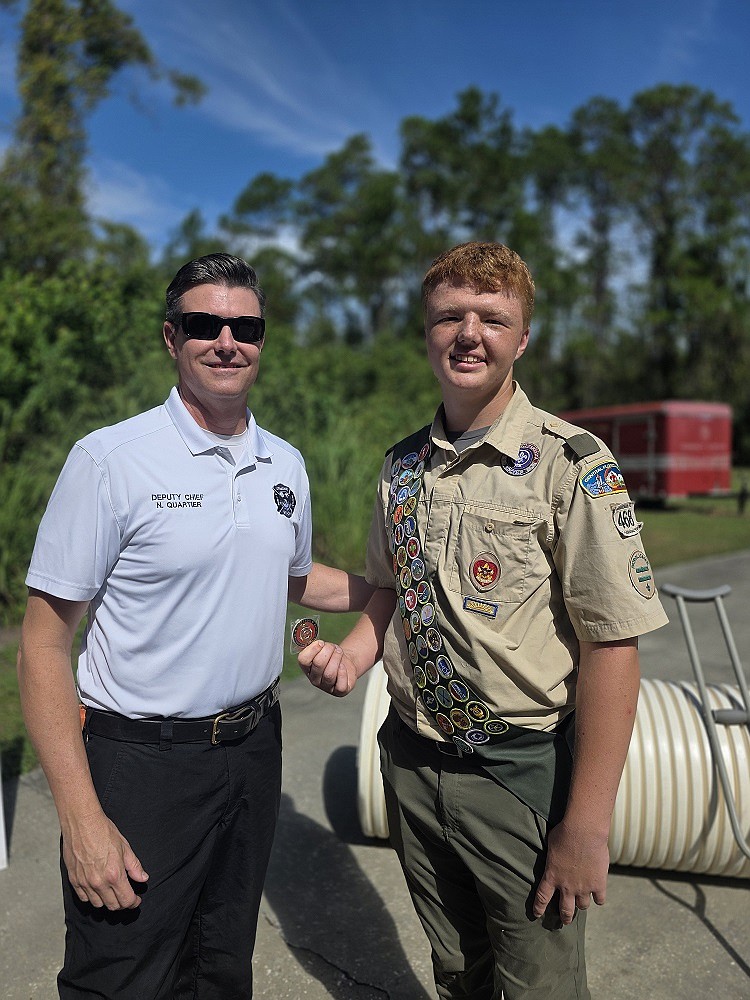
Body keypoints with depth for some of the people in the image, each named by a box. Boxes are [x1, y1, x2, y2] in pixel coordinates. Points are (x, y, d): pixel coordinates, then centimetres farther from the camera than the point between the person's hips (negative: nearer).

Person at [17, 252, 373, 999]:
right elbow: (44, 643, -13)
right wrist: (82, 818, -17)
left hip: (254, 748, 6)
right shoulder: (109, 460, -14)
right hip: (141, 762, -5)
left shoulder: (286, 464, 4)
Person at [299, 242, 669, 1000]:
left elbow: (611, 648, -18)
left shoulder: (573, 466, -16)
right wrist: (353, 654, -4)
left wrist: (586, 828, -17)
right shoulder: (402, 465, 2)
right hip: (412, 760, 5)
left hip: (523, 772, -4)